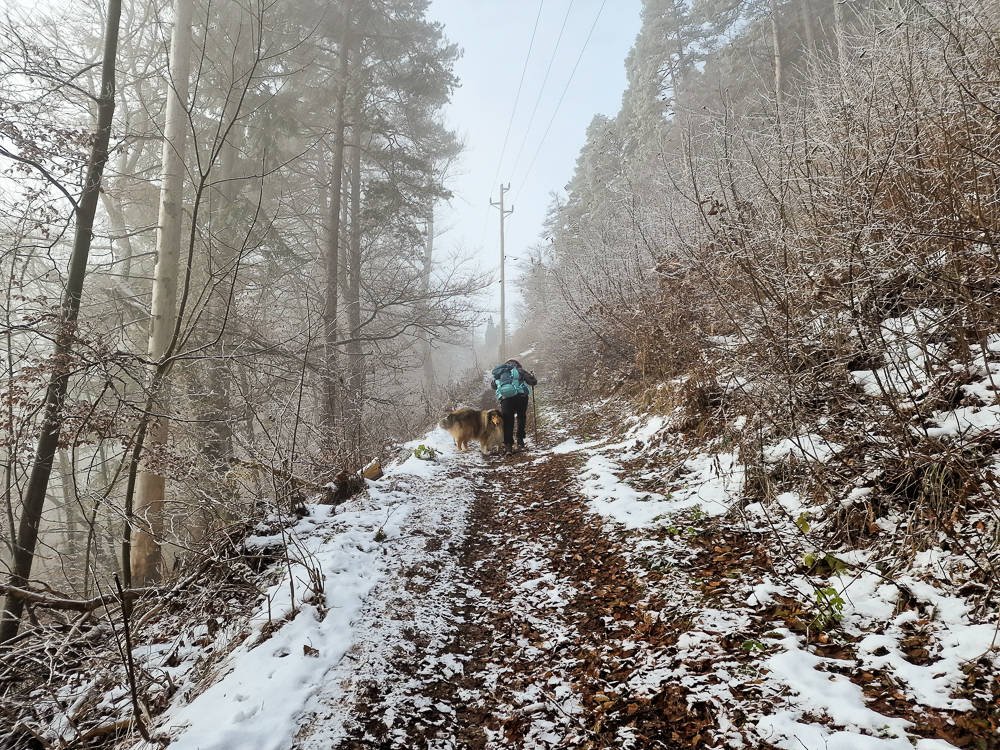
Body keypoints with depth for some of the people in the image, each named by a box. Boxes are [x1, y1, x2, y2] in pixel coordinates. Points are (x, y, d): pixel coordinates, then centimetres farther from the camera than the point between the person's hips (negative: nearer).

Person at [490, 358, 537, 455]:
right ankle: (520, 441, 14)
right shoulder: (519, 370, 17)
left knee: (508, 422, 8)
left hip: (505, 399, 2)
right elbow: (533, 381, 14)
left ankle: (508, 445, 0)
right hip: (520, 396, -2)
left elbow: (494, 385, 37)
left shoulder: (499, 374, 27)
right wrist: (533, 376, 37)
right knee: (521, 418, 19)